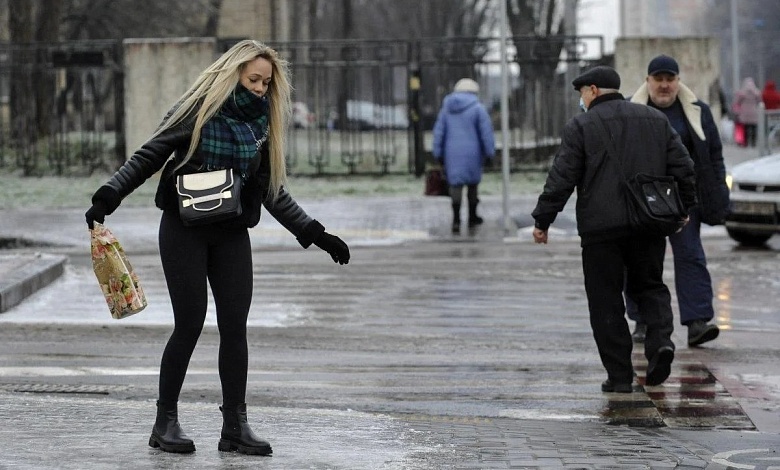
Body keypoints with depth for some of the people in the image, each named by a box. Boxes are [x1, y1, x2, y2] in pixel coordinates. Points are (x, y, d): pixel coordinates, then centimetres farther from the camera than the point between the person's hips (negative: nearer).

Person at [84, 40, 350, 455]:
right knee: (190, 324, -5)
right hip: (184, 230, -4)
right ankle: (165, 422, 7)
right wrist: (107, 197, -17)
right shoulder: (198, 110, -7)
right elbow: (148, 157, -6)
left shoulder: (262, 122, 7)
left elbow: (272, 192, 12)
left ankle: (235, 425, 5)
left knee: (235, 326, 0)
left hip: (232, 234, 4)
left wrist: (315, 234, 7)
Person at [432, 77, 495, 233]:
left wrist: (438, 154, 10)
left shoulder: (446, 108, 6)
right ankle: (472, 217, 25)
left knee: (455, 183, 1)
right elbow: (486, 132, -10)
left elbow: (439, 132, 6)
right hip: (472, 153, -2)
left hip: (452, 153, 2)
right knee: (472, 182, 15)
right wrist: (490, 153, -3)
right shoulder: (477, 108, -6)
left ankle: (456, 219, -13)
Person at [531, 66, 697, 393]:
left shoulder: (580, 126, -3)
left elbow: (561, 179, -7)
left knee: (606, 300, 4)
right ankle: (661, 339, -8)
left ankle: (619, 375, 2)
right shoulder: (656, 120, 11)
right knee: (649, 286, 19)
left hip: (601, 227, -4)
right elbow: (683, 167, 11)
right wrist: (683, 208, 24)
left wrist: (542, 221, -1)